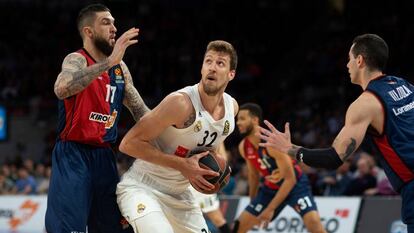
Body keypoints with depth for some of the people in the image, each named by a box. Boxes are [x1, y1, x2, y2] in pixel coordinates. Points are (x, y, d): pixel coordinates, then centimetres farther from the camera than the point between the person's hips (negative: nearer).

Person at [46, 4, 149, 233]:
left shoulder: (120, 68, 11)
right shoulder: (77, 60, -12)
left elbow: (141, 111, 19)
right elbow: (62, 88, -36)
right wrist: (109, 62, -39)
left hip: (104, 156, 8)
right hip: (73, 156, -7)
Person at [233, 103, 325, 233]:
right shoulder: (244, 147, -8)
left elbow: (290, 179, -27)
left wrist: (270, 209, -26)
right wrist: (253, 203, 19)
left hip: (295, 185, -7)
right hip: (270, 188, 7)